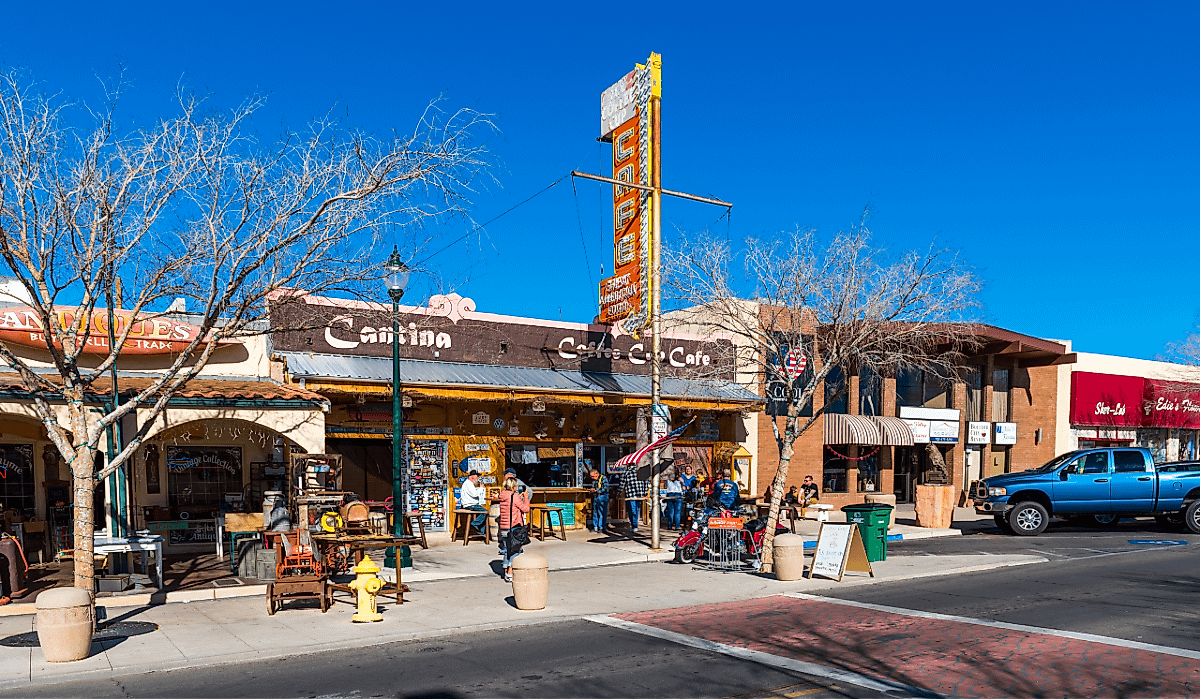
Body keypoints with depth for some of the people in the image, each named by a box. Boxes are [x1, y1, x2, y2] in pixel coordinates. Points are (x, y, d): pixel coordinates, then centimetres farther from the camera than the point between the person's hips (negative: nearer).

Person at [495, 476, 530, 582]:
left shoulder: (502, 497, 8)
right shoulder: (514, 497, -14)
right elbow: (526, 508, -11)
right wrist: (526, 498, 1)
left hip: (504, 528, 7)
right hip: (514, 528, -7)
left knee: (507, 551, 15)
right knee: (515, 551, 0)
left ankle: (506, 573, 19)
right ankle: (510, 574, -1)